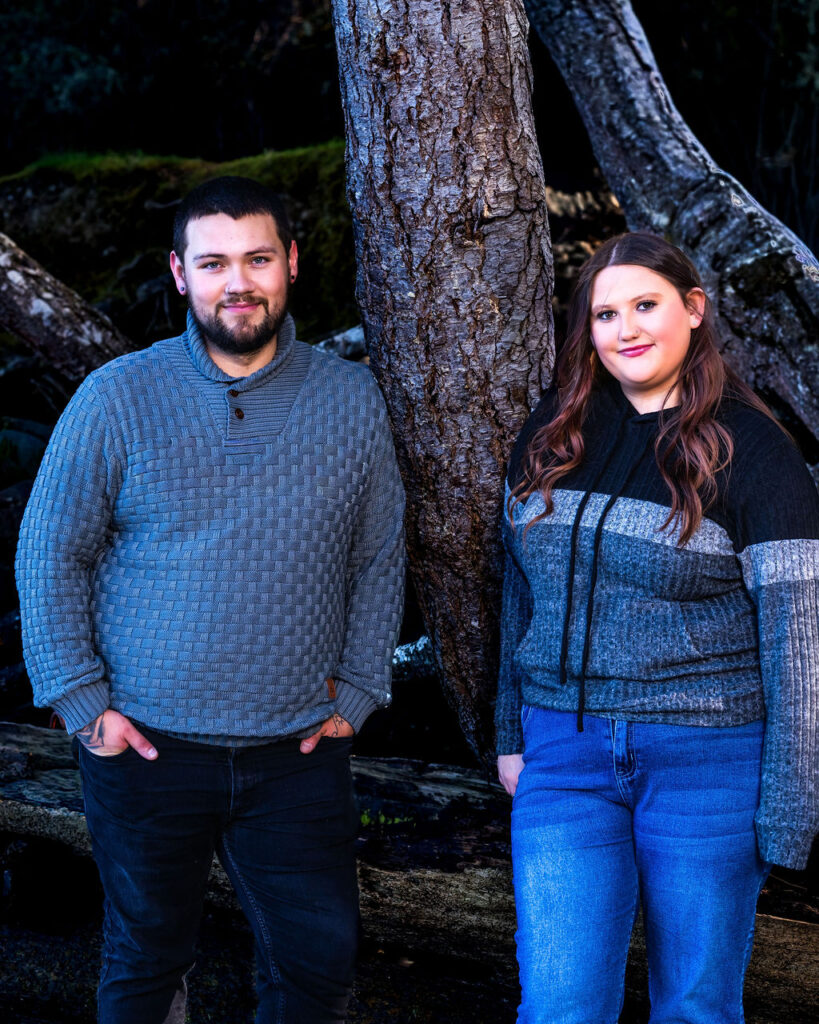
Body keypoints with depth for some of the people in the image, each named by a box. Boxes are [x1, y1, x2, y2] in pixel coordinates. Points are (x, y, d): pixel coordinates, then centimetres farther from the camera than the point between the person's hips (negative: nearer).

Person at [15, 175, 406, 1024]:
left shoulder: (352, 400, 2)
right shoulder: (118, 398, -5)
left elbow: (380, 557, 10)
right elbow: (49, 555, 0)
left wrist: (356, 692, 3)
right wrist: (81, 699, -6)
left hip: (299, 754, 2)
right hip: (145, 749, -1)